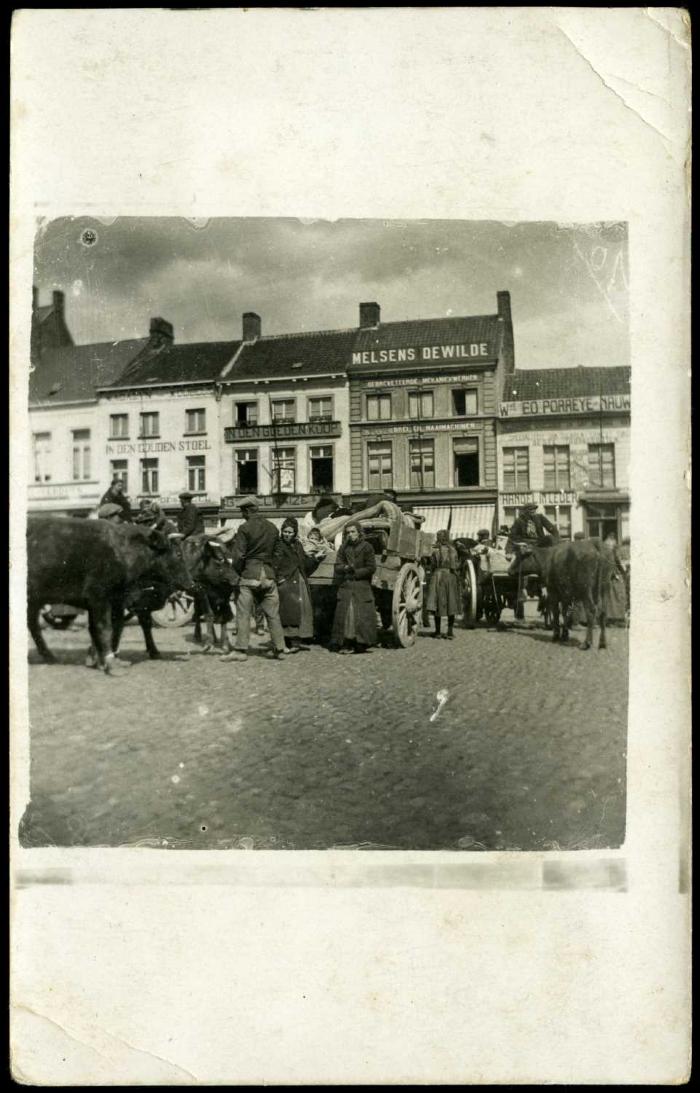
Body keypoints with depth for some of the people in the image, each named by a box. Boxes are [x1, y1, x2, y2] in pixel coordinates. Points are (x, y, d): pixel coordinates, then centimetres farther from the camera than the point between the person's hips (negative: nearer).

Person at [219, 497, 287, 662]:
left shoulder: (245, 528, -8)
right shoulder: (273, 528, 8)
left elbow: (238, 555, -11)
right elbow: (276, 552, 12)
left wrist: (239, 572, 4)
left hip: (250, 575, -5)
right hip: (269, 574, 5)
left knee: (243, 614, 1)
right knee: (272, 614, 9)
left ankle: (241, 650, 0)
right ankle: (279, 648, 12)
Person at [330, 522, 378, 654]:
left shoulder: (366, 547, -1)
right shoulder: (344, 548, 10)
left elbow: (371, 568, -4)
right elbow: (337, 566, 8)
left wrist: (355, 573, -9)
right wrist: (345, 568, -13)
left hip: (362, 586, -3)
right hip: (345, 587, 3)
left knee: (362, 615, -4)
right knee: (344, 614, -2)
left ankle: (361, 644, 2)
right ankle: (345, 644, 1)